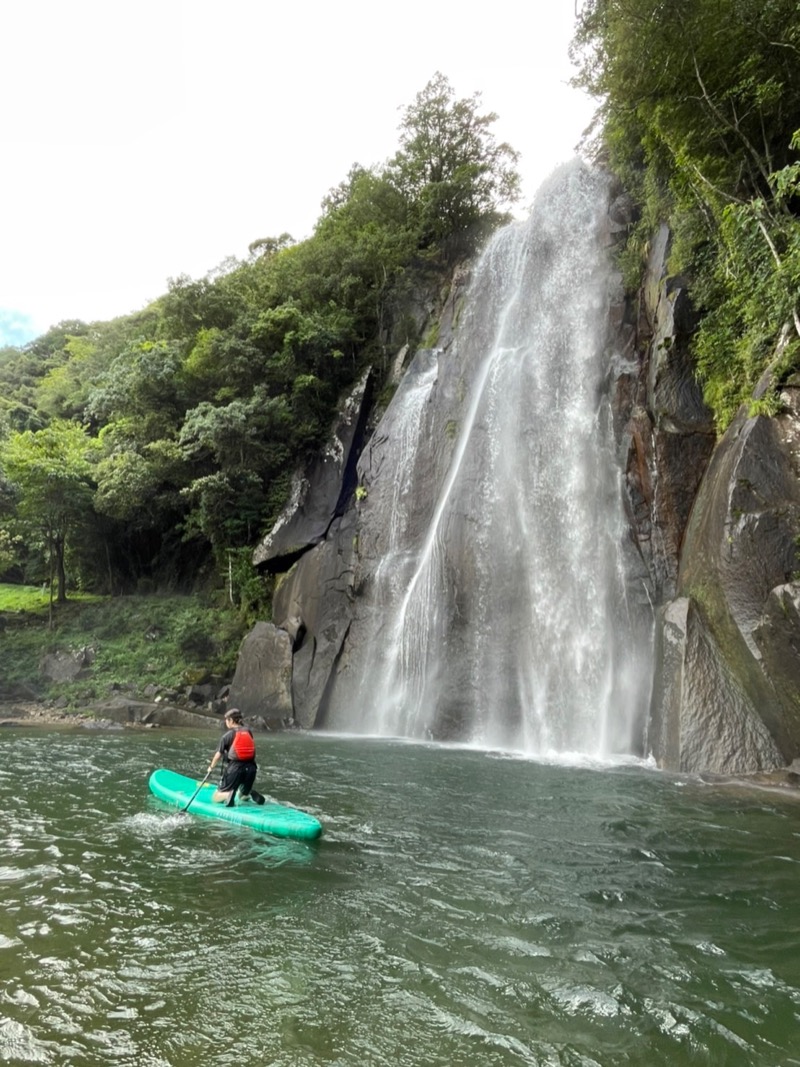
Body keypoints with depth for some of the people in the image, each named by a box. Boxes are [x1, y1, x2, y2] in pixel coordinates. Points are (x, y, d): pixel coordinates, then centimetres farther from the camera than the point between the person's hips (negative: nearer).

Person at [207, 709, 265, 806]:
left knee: (216, 797, 8)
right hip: (250, 768, 4)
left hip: (234, 769, -4)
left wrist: (211, 767, 17)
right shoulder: (249, 731, 9)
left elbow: (218, 754, 2)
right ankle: (249, 793, -5)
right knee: (244, 794, 29)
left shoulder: (227, 735, -3)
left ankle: (228, 795, -25)